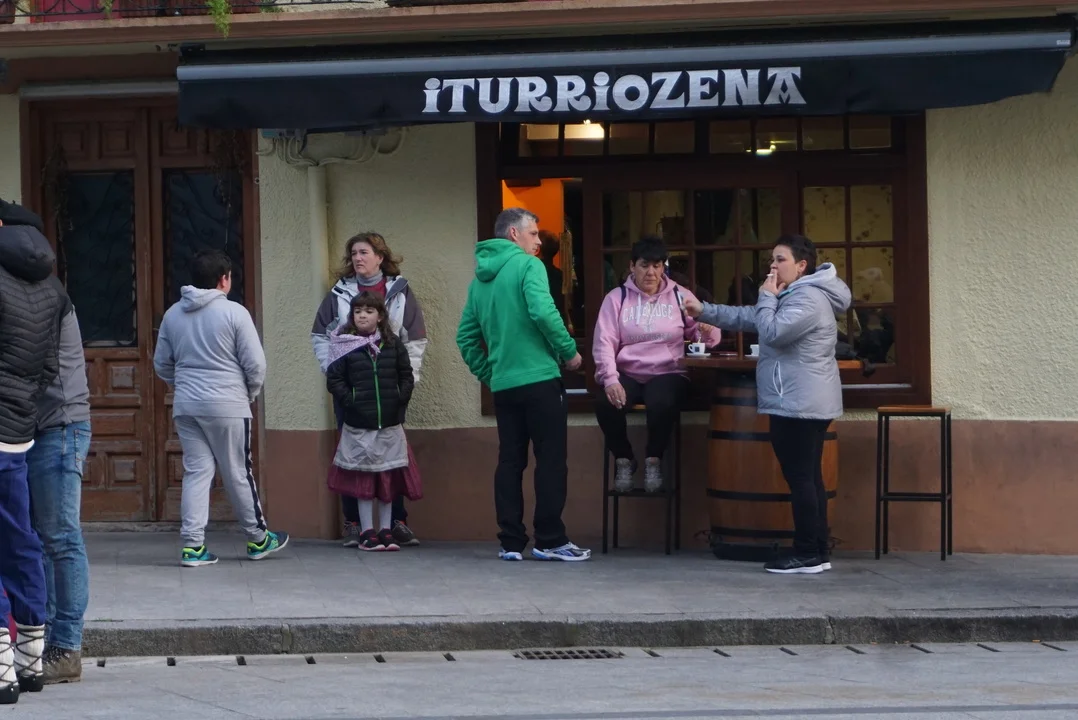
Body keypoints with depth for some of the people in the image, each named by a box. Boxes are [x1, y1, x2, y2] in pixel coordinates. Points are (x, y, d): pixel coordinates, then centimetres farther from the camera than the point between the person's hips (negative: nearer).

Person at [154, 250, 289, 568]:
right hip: (227, 405, -4)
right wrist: (251, 393, 9)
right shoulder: (234, 312, -9)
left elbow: (161, 363, 15)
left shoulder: (173, 315, 7)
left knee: (196, 472, 6)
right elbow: (255, 363, -9)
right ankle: (258, 539, 19)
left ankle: (193, 544, 0)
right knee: (238, 474, 6)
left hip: (186, 406, 4)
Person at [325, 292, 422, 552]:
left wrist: (400, 399, -2)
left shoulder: (393, 345, 6)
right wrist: (349, 402, -13)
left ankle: (386, 530, 14)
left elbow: (406, 375, 11)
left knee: (389, 477, 6)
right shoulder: (345, 346, -1)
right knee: (363, 478, 1)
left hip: (390, 423, 3)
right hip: (359, 425, -2)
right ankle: (367, 532, 6)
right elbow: (334, 379, -3)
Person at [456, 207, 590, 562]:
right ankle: (550, 540, -3)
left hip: (503, 386, 7)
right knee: (551, 460, -2)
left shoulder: (480, 279, 15)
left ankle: (511, 542, 7)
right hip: (539, 378, -7)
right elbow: (543, 312, -21)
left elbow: (466, 337, 16)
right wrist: (569, 351, -10)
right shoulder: (527, 265, -6)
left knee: (509, 462, 9)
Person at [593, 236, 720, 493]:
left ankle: (653, 461, -8)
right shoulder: (616, 298, 5)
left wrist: (708, 332, -19)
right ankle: (623, 460, -3)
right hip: (627, 374, 1)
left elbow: (706, 336, 8)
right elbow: (604, 342, -3)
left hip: (668, 373, -1)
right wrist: (610, 379, -19)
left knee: (662, 404, -36)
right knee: (606, 404, -31)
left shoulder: (680, 296, 8)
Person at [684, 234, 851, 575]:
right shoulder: (795, 296, 20)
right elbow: (746, 318, 23)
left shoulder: (809, 298, -15)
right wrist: (704, 311, 15)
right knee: (809, 477, 10)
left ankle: (808, 553, -7)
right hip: (803, 403, 11)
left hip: (799, 404, -11)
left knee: (799, 477, -8)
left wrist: (767, 297, -9)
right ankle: (817, 550, 12)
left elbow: (772, 331, -24)